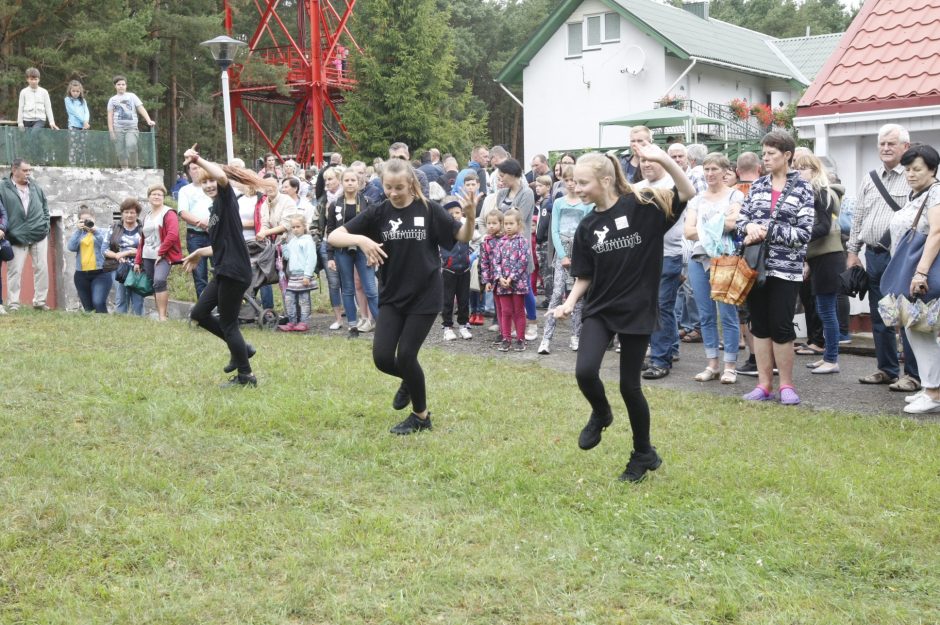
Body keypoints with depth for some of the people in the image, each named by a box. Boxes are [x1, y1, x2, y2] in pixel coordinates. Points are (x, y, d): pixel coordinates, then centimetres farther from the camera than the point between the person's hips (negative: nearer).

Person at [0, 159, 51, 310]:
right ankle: (14, 304, 2)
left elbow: (45, 208, 18)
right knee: (15, 271, -3)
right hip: (17, 238, -3)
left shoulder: (36, 188, 11)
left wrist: (45, 226, 8)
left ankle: (39, 301, 11)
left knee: (42, 268, 2)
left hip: (39, 235, 3)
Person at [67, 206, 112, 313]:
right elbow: (71, 247, -4)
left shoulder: (101, 231, 8)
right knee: (88, 308, 8)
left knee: (98, 303, -22)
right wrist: (78, 230, -10)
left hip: (100, 273, -3)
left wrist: (95, 231, -19)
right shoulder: (78, 234, 13)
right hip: (82, 275, 4)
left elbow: (106, 246, -9)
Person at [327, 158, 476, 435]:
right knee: (382, 357, -5)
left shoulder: (428, 210, -7)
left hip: (424, 296, -3)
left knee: (406, 355, -5)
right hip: (392, 296, 3)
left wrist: (470, 216, -25)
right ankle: (410, 381, 31)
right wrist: (360, 239, -27)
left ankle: (421, 416, 18)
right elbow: (333, 237, -6)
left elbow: (463, 237, -4)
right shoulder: (378, 213, -3)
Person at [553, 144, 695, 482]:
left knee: (629, 385, 3)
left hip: (637, 310, -3)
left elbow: (688, 193, -16)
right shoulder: (587, 226, 3)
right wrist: (570, 302, -8)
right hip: (599, 309, 3)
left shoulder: (642, 206, -9)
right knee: (585, 371, -19)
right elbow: (584, 276, 9)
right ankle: (600, 414, 16)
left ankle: (644, 454, 26)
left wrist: (663, 159, -30)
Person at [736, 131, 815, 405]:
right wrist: (749, 227, -13)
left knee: (781, 327, -1)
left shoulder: (802, 188, -2)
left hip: (785, 268, -4)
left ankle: (786, 385, 13)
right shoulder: (757, 186, 9)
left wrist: (768, 230, -16)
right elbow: (741, 219, 10)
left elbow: (804, 233, -9)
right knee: (759, 325, 8)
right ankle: (764, 383, 17)